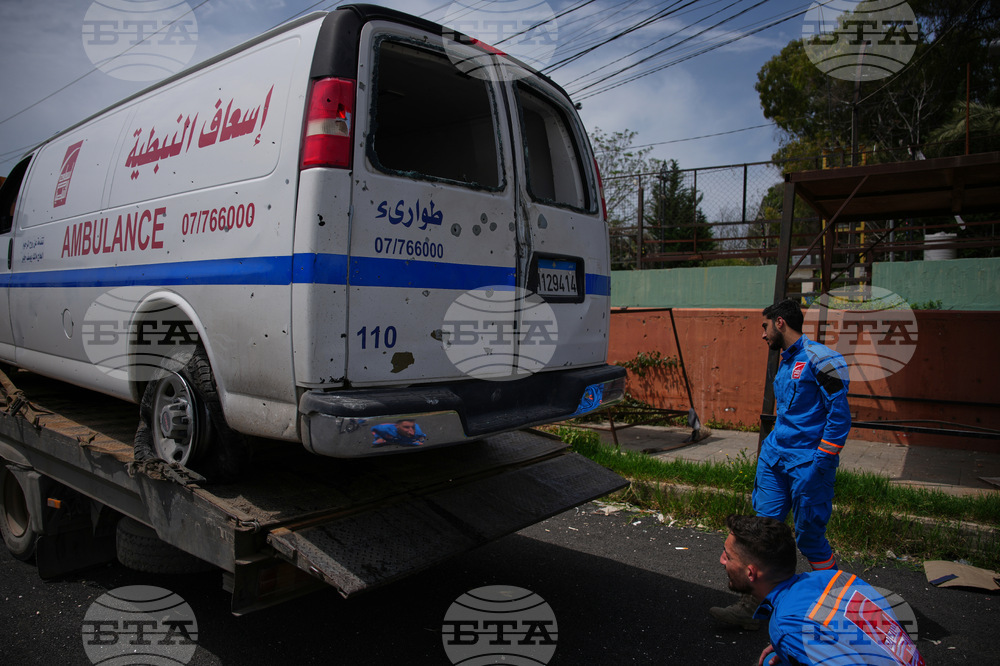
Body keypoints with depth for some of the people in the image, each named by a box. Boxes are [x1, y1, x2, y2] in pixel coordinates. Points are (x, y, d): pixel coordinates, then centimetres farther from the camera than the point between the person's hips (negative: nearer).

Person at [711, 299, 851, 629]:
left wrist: (821, 461, -17)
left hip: (807, 464, -8)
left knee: (810, 537, 3)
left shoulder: (819, 358, -11)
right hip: (775, 459, 8)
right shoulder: (785, 363, 16)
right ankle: (750, 608, 11)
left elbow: (840, 414, -14)